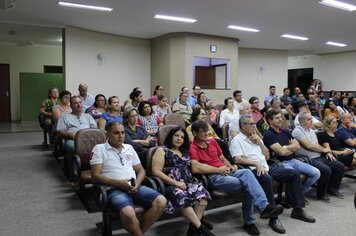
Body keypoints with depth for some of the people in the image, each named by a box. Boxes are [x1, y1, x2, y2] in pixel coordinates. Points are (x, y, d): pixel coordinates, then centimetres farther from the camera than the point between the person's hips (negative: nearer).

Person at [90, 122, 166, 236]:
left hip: (134, 187, 5)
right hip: (114, 189, -5)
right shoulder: (99, 149, 5)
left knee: (161, 201, -19)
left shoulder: (129, 148, 20)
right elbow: (95, 176, -3)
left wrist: (137, 183, -4)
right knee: (128, 213, -36)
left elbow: (141, 170, 20)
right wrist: (118, 183, -15)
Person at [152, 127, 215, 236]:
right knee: (182, 197, -36)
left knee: (202, 191, -26)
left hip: (188, 182, 5)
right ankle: (200, 227, -28)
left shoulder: (185, 152, 26)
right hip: (171, 185, -5)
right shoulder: (162, 150, 7)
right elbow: (156, 171, -5)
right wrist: (176, 183, -13)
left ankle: (194, 227, -28)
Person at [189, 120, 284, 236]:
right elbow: (195, 168, -21)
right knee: (248, 185, -24)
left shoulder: (212, 141, 18)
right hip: (214, 177, -6)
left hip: (226, 172, 6)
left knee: (246, 172, -26)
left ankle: (264, 207, -25)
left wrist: (230, 166, 3)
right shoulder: (193, 148, -5)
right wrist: (218, 170, -13)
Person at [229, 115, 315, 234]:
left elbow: (267, 156, 18)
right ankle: (273, 218, -30)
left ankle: (297, 209, 3)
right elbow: (237, 159, -15)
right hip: (252, 170, -8)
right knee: (267, 179, -40)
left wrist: (259, 141, 6)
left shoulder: (256, 138, 22)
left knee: (294, 173, -3)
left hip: (266, 167, 8)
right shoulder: (236, 140, -1)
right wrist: (256, 164, -23)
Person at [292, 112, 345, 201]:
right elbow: (308, 146, -16)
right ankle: (321, 194, -7)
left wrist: (327, 152, 2)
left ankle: (332, 188, 17)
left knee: (340, 166, -1)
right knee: (326, 170, -29)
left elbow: (317, 145, 21)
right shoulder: (297, 131, -11)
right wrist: (324, 150, -3)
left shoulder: (312, 131, 18)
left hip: (319, 157, 9)